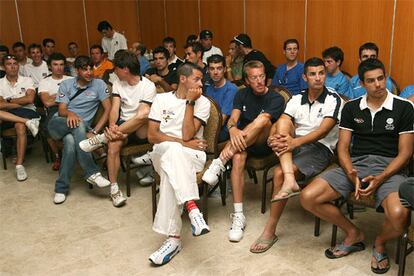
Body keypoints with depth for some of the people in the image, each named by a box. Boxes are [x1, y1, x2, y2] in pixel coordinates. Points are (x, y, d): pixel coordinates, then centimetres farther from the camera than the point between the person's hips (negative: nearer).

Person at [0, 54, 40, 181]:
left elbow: (30, 99, -7)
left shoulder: (27, 80, 10)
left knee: (20, 126, -35)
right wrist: (21, 103, -7)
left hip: (26, 112, -1)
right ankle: (28, 122, -31)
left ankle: (19, 165, -33)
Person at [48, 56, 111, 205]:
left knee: (71, 141, -37)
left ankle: (61, 188, -26)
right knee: (79, 124, -36)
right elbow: (61, 110, -2)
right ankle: (91, 172, -36)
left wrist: (94, 132, -15)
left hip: (81, 127, 0)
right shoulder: (66, 84, 7)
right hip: (58, 124, 0)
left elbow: (108, 109, -5)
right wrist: (69, 113, -28)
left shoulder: (99, 84, 2)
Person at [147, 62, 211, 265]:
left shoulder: (202, 102, 4)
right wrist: (182, 143, -10)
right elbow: (152, 136, 0)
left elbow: (187, 135, -9)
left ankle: (173, 237, -37)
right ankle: (192, 208, -48)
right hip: (163, 152, 1)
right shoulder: (161, 99, 9)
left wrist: (190, 103, -8)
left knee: (171, 170, -36)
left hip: (192, 155, -1)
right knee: (173, 150, -38)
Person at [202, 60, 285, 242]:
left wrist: (245, 133, -34)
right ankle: (238, 215, -36)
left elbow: (261, 121, -20)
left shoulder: (276, 99, -3)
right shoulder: (242, 94, 8)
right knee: (238, 156, -36)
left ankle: (220, 161, -37)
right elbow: (232, 119, -7)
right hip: (241, 142, 2)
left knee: (263, 119, -35)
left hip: (263, 145, -2)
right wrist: (233, 129, -32)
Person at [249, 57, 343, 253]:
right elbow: (278, 124, -2)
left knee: (279, 173, -27)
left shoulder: (333, 100, -3)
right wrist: (272, 138, -26)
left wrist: (295, 142, -33)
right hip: (295, 144, 5)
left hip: (321, 148, -4)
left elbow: (323, 131, -18)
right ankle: (289, 181, -41)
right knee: (283, 122, -26)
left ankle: (270, 231, -14)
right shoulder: (296, 99, 11)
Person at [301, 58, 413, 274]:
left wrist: (379, 179, -17)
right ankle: (353, 234, 8)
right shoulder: (351, 108, 9)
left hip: (389, 168, -3)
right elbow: (343, 148, 6)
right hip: (355, 165, 3)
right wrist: (352, 176, -14)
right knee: (308, 197, -17)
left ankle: (380, 243, 5)